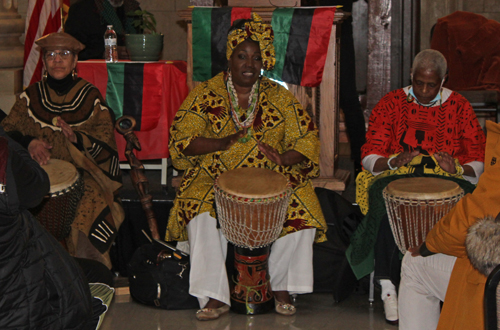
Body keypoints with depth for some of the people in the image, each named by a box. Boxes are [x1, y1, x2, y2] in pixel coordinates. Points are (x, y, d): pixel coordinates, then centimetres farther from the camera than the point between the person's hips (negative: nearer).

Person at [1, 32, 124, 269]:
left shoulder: (90, 97, 5)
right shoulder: (31, 96, 12)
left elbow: (106, 145, 0)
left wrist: (76, 138, -19)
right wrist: (29, 142, -12)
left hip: (82, 174, -2)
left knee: (88, 212, -30)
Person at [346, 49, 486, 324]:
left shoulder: (459, 107, 11)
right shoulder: (391, 103, 10)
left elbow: (479, 164, 9)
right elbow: (369, 157, 6)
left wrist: (458, 169, -14)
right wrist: (393, 162, -16)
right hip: (395, 178, 0)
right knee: (387, 210, -35)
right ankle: (387, 286, -28)